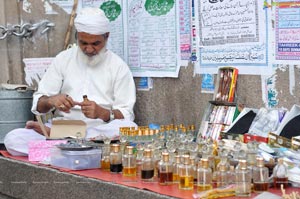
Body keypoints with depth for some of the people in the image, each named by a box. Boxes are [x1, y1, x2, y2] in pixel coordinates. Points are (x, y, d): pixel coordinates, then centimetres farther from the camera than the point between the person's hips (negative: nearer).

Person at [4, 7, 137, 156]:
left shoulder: (118, 67, 3)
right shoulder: (63, 59, 9)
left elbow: (126, 116, -3)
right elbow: (38, 104, 8)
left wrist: (102, 113, -24)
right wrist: (51, 101, -17)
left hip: (101, 131, 0)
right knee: (12, 139, -23)